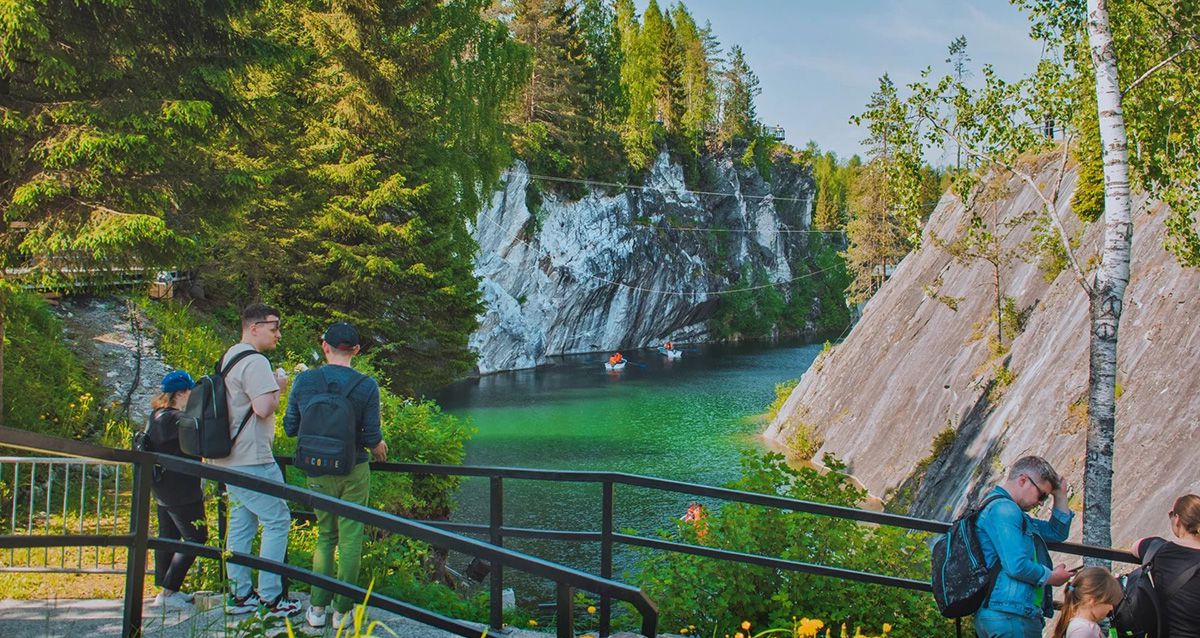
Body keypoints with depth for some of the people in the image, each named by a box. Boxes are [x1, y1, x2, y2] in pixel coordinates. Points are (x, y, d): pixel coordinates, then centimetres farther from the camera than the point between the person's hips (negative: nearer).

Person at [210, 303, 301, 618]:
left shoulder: (230, 357, 17)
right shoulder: (255, 362, -16)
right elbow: (263, 408, -26)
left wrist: (272, 385, 15)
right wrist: (279, 388, -8)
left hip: (232, 458, 10)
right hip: (252, 459, -10)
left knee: (241, 524, 13)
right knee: (277, 521, -3)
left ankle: (240, 595, 18)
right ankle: (271, 597, -1)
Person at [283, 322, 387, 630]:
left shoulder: (304, 380, -8)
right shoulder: (367, 386, -13)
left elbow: (290, 428, 0)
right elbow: (372, 437, -12)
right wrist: (379, 446, 10)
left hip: (318, 472, 2)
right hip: (354, 472, -2)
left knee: (325, 536, 18)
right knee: (350, 540, 8)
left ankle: (317, 608, 17)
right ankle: (342, 611, 13)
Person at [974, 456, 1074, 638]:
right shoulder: (1004, 509, -13)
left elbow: (1057, 532, 31)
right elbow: (1017, 566, -21)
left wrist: (1060, 496, 21)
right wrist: (1051, 577, -5)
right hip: (1012, 616, -11)